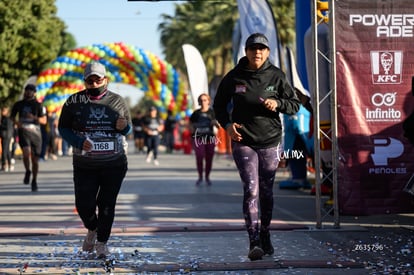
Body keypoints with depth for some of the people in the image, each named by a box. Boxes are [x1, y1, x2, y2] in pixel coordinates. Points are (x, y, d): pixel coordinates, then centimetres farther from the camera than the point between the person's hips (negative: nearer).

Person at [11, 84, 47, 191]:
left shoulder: (38, 105, 6)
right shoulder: (19, 104, 11)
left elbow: (44, 121, 4)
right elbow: (12, 116, 23)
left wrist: (34, 117, -15)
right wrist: (16, 122, 1)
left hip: (35, 133, 0)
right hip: (23, 132, 0)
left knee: (35, 159, 3)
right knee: (26, 153, -26)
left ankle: (34, 181, 22)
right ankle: (27, 171, 2)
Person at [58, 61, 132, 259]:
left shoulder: (117, 101, 4)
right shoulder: (74, 102, 0)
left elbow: (129, 129, 13)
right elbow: (63, 127, 3)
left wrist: (123, 127, -12)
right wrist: (79, 142, -14)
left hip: (114, 164, 0)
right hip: (85, 165, 0)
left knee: (107, 204, 2)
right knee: (84, 205, -3)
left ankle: (102, 243, 18)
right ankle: (92, 230, 29)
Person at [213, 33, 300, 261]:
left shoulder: (276, 76, 0)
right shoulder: (234, 77, -2)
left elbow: (295, 104, 5)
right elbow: (219, 104, 11)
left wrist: (277, 103, -15)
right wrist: (227, 124, -6)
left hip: (270, 141, 2)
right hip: (243, 141, -2)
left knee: (266, 191, 11)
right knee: (251, 189, -13)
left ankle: (265, 237, 28)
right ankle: (254, 242, -15)